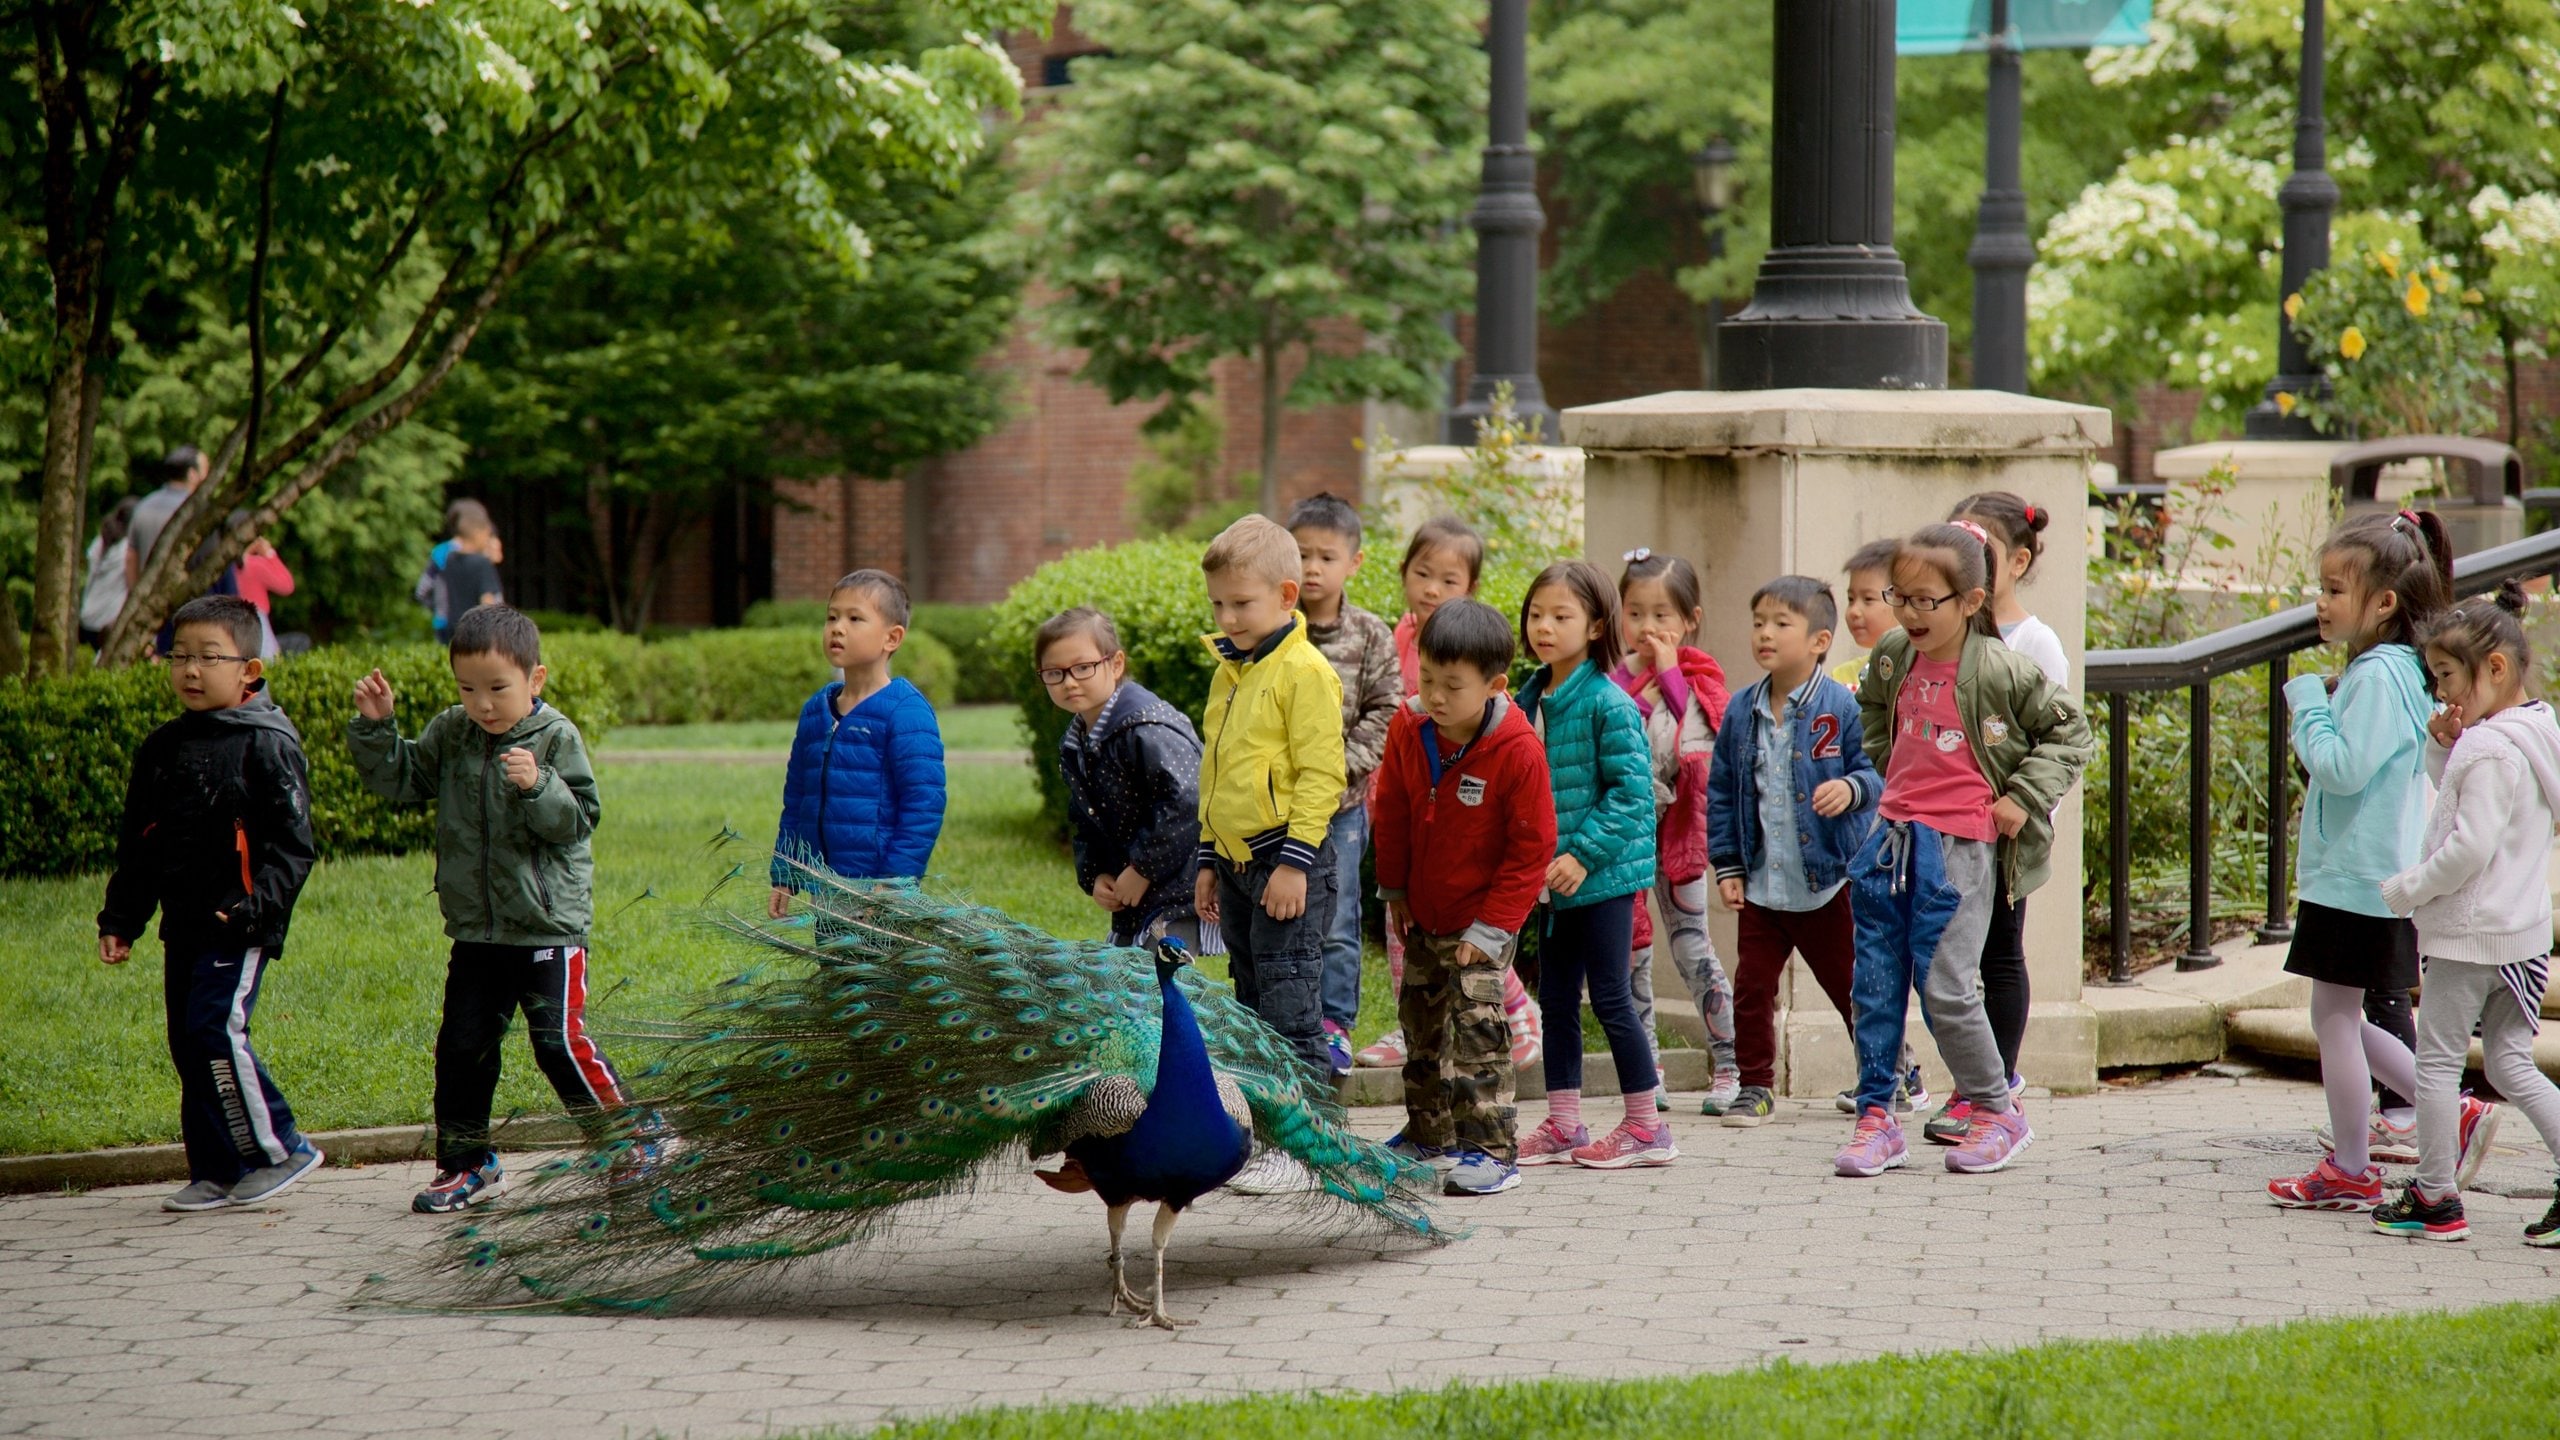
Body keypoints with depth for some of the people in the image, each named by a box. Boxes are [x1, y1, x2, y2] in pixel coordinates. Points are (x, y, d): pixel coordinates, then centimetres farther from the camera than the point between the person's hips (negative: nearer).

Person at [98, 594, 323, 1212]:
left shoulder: (267, 745, -7)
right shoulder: (162, 749, 12)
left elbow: (291, 843, -10)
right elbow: (136, 845, 19)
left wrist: (255, 904, -22)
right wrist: (120, 919, 14)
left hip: (239, 924, -7)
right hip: (184, 923, 7)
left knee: (215, 1029, -18)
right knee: (188, 1043, 7)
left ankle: (279, 1149, -6)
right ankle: (217, 1173, 14)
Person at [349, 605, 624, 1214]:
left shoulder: (556, 740, -8)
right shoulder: (450, 735, 5)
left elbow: (579, 820, -14)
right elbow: (397, 779, 8)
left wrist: (537, 787, -30)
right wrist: (376, 727, -4)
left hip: (548, 929, -5)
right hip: (475, 931, 5)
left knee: (559, 1040, -9)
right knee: (462, 1045, 8)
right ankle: (466, 1163, 21)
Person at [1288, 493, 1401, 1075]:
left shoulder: (1371, 637, 0)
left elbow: (1385, 712, -2)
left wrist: (1342, 764, -12)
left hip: (1341, 802, -1)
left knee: (1336, 919, 4)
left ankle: (1334, 1022, 13)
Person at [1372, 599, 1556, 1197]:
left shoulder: (1517, 751, -25)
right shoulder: (1409, 730, -12)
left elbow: (1532, 848, -19)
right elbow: (1392, 813, 5)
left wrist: (1491, 927, -18)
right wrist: (1394, 890, 11)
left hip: (1482, 917, -6)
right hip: (1423, 912, 6)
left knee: (1476, 1025, -12)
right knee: (1421, 1018, 17)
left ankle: (1490, 1149, -6)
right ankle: (1428, 1132, 33)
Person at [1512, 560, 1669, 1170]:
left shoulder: (1608, 703, -14)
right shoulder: (1529, 701, 8)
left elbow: (1632, 791, -17)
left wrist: (1583, 854, -20)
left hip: (1604, 874, -8)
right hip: (1553, 879, 8)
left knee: (1610, 998, -3)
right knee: (1556, 999, 11)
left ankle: (1646, 1126, 7)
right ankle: (1562, 1126, 19)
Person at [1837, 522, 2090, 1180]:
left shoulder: (2002, 669, -11)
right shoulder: (1892, 659, 5)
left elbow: (2069, 731, -2)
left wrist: (2023, 797, -7)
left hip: (1960, 845, -6)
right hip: (1892, 835, 6)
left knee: (1946, 988, -6)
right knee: (1875, 985, 6)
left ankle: (1998, 1110, 12)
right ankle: (1875, 1118, 15)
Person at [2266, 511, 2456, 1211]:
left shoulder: (2378, 676, -19)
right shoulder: (2387, 668, 12)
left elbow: (2343, 767, -26)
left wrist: (2310, 704, -16)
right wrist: (2321, 706, 10)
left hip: (2358, 881, -10)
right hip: (2353, 873, 10)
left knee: (2334, 1018, 0)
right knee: (2342, 1022, 17)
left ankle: (2351, 1173, 9)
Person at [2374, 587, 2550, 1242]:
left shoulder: (2491, 750, -20)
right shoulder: (2533, 733, 11)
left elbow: (2470, 847, -26)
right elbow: (2461, 799, 22)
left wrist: (2407, 890, -14)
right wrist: (2444, 747, 4)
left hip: (2471, 931, -9)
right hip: (2522, 933, 9)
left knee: (2436, 1059, 2)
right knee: (2509, 1062, 14)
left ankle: (2436, 1199, 9)